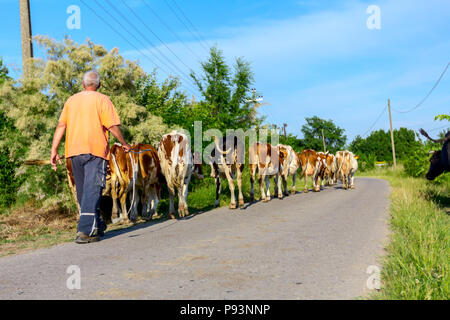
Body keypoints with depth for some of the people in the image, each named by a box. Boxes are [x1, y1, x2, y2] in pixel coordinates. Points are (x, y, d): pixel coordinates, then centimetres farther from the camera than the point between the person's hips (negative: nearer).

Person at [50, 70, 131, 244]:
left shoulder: (71, 100, 15)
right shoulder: (102, 100, 0)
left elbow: (61, 125, 9)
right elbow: (113, 126, -7)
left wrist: (54, 150, 9)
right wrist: (124, 144, 7)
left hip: (74, 151, 5)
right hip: (95, 150, -5)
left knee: (82, 191, 15)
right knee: (92, 190, -7)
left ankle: (97, 226, 27)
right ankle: (86, 230, -17)